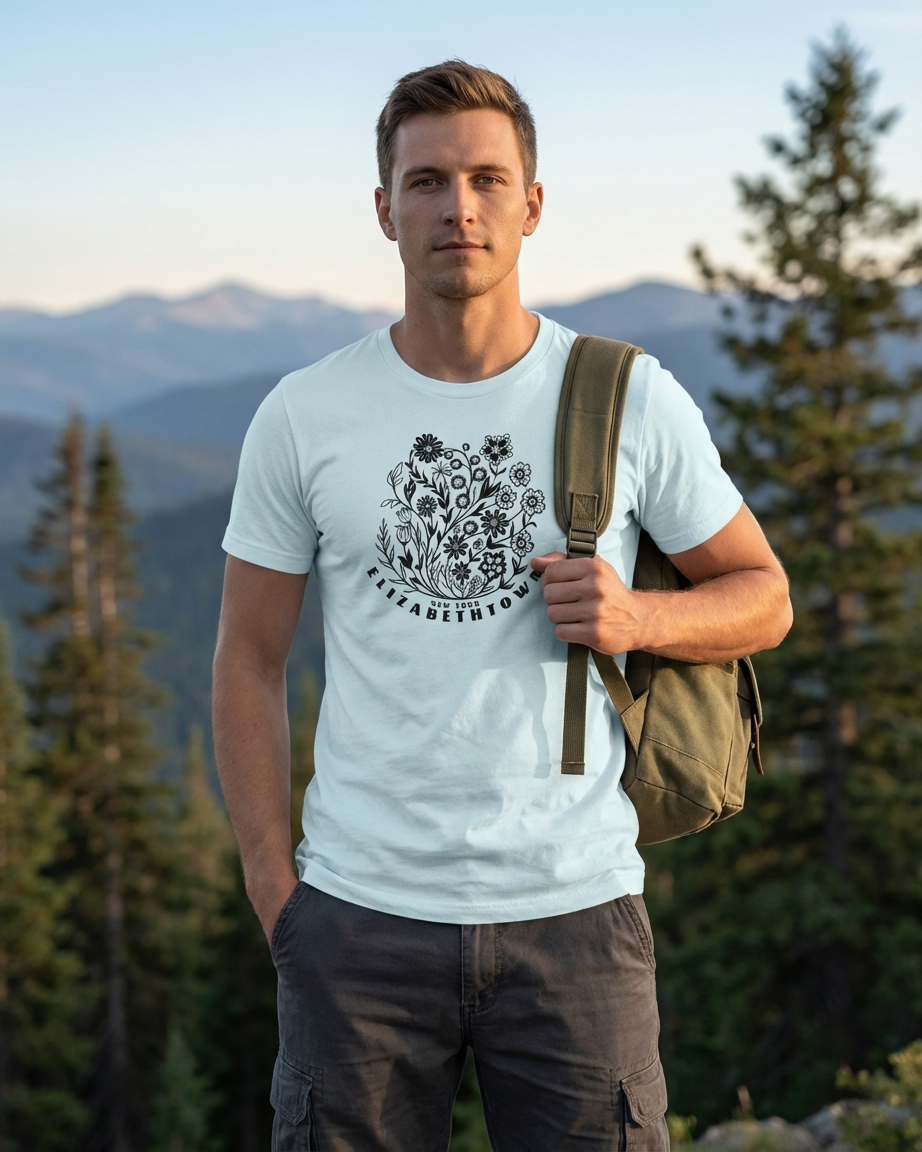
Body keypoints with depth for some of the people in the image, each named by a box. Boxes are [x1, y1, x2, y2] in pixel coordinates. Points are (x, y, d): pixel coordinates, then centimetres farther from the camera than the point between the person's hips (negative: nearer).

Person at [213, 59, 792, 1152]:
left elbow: (762, 597, 9)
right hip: (362, 913, 1)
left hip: (573, 908, 0)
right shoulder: (302, 417, 1)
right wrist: (273, 892, 1)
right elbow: (248, 661, 6)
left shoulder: (633, 400, -1)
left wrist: (638, 619, -12)